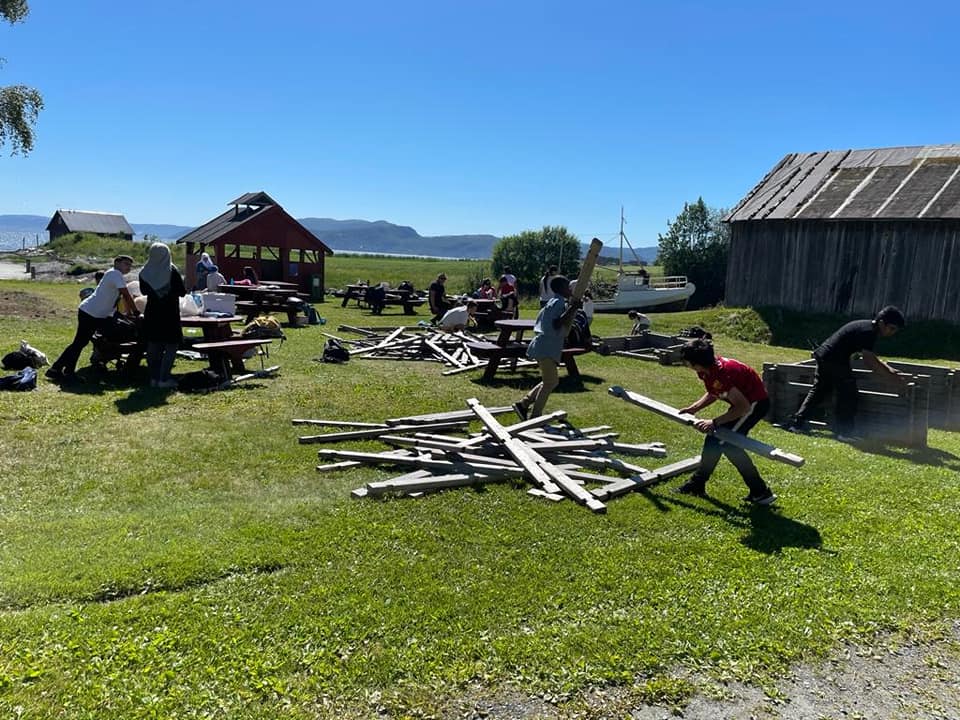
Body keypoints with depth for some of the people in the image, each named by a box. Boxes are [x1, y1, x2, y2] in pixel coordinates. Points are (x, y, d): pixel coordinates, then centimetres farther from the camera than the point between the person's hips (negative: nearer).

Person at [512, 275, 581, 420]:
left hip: (547, 348, 10)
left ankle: (523, 404, 15)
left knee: (552, 381, 16)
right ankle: (535, 416, -2)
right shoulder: (559, 303, -11)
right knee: (549, 382, -6)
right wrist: (571, 309, -23)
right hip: (547, 348, -10)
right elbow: (557, 324, -24)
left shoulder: (554, 302, 19)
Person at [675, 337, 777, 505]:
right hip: (746, 400, 10)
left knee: (727, 443, -13)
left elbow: (744, 407, -32)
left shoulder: (721, 374, -34)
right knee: (714, 437, 14)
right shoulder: (706, 370, -5)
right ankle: (697, 484, 28)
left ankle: (761, 492, -5)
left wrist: (714, 422, -32)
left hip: (756, 403, -10)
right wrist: (694, 408, 0)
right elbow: (713, 394, 13)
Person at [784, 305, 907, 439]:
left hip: (823, 356, 10)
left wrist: (889, 370, 20)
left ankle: (796, 422, 14)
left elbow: (871, 357, 26)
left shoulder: (866, 326, 15)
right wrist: (892, 378, -16)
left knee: (817, 391, 14)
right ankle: (844, 432, 2)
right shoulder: (868, 332, -15)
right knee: (848, 395, -2)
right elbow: (870, 362, -19)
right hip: (835, 360, -10)